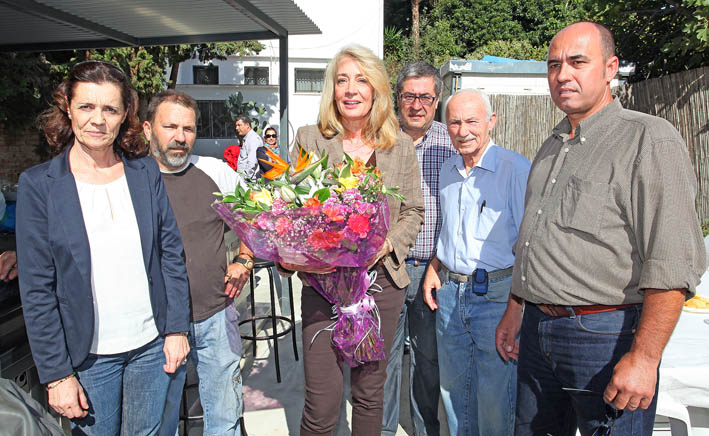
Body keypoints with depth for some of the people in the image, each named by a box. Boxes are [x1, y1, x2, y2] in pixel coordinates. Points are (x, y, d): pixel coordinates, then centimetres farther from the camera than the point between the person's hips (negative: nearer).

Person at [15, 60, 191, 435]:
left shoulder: (146, 172, -1)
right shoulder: (38, 184, -8)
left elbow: (171, 254, 2)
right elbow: (36, 289, -8)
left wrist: (177, 329, 0)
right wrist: (56, 375, -8)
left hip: (152, 345, 2)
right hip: (88, 355, -2)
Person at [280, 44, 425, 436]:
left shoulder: (400, 146, 6)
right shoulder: (309, 140, 2)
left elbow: (413, 212, 9)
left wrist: (386, 244, -8)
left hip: (382, 281, 2)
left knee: (370, 395, 15)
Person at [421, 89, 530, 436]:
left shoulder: (517, 169, -11)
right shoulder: (448, 170, 11)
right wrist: (435, 267, 11)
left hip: (496, 293, -6)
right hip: (450, 291, 7)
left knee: (495, 391, 5)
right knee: (453, 383, 18)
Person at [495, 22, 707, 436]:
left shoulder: (650, 138, -10)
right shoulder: (551, 148, 14)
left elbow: (673, 263, -17)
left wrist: (643, 358, -21)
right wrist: (514, 311, 18)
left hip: (604, 336, -7)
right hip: (537, 330, 7)